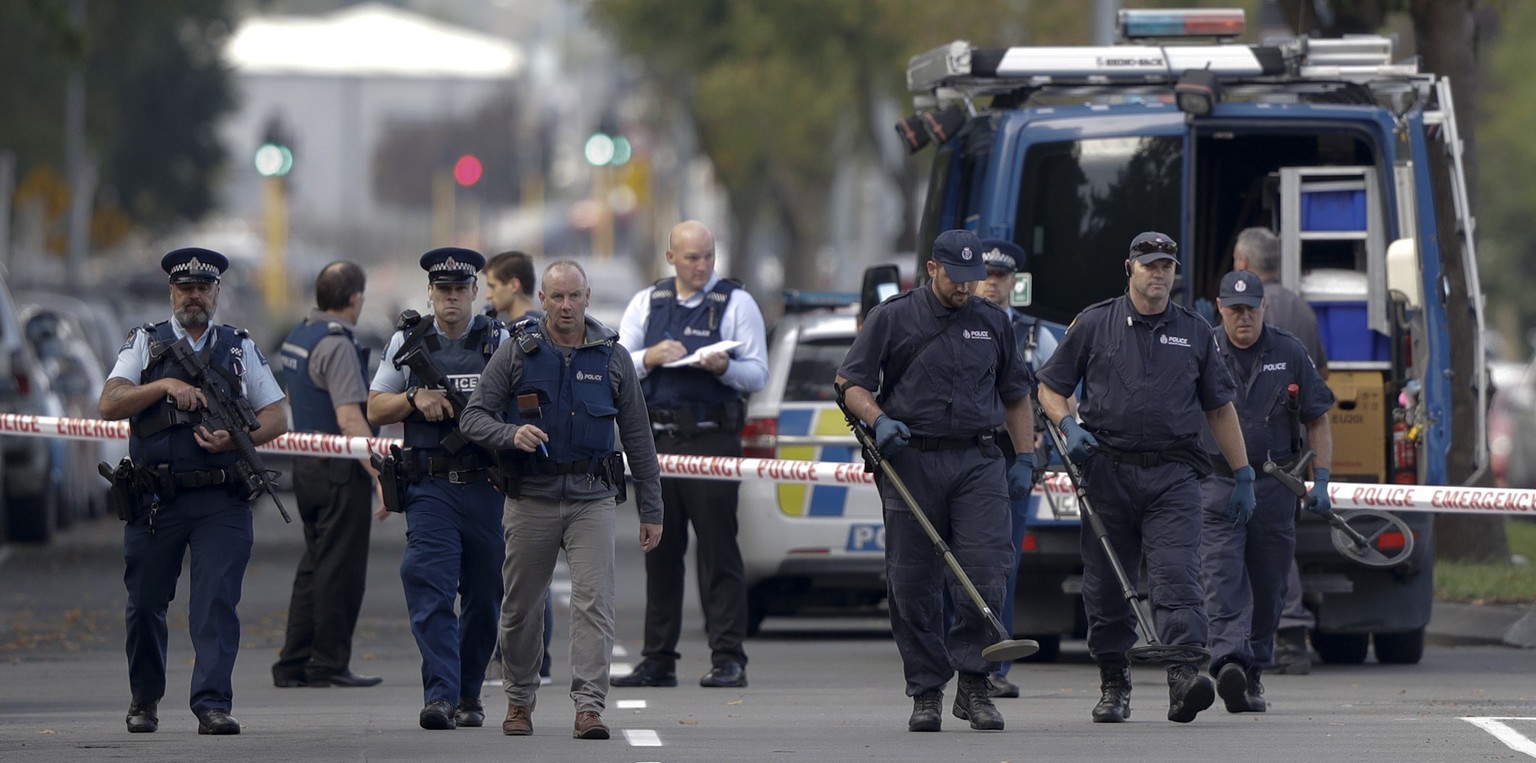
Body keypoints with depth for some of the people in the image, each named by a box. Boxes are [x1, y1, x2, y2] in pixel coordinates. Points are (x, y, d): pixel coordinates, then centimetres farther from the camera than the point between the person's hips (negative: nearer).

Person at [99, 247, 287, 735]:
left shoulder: (240, 348, 13)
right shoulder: (146, 343, 9)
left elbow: (277, 417, 10)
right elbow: (110, 404, -3)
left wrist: (238, 438, -9)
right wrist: (165, 385, -15)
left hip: (221, 502, 0)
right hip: (155, 501, 0)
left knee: (217, 601, -12)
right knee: (145, 605, 8)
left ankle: (213, 704, -15)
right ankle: (144, 699, 26)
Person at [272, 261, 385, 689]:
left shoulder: (297, 338, 12)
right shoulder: (337, 345, -17)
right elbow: (349, 419, -24)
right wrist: (381, 475, -25)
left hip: (306, 466, 9)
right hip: (340, 471, -9)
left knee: (314, 565, 14)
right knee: (340, 569, -3)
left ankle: (293, 663, 13)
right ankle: (329, 665, 0)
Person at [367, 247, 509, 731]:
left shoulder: (501, 342, 7)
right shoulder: (408, 343, 10)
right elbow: (375, 410, 11)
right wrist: (416, 398, -7)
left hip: (488, 487, 1)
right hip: (430, 487, -1)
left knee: (484, 596, 8)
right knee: (430, 588, -15)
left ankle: (469, 695, 23)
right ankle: (440, 695, -21)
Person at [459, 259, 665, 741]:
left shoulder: (613, 357, 6)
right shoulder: (516, 354, 3)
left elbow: (638, 436, 11)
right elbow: (475, 417, 3)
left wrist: (651, 510, 10)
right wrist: (511, 435, -19)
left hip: (592, 499, 0)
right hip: (531, 498, 0)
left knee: (593, 602, -12)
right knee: (521, 606, 7)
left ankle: (589, 707, -16)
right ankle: (519, 701, 23)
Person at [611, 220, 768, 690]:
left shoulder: (737, 303, 4)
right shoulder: (646, 303, 14)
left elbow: (758, 375, 0)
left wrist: (724, 368, -19)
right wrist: (650, 358, -10)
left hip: (713, 440, -4)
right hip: (657, 440, 4)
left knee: (718, 550, -7)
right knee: (660, 552, 6)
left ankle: (728, 659, -7)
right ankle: (658, 660, 11)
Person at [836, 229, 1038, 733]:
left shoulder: (993, 323, 15)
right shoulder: (892, 318, 6)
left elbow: (1016, 394, 23)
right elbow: (850, 383, 5)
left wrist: (1025, 459, 15)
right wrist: (878, 420, -13)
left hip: (978, 464, 1)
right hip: (911, 460, -1)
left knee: (984, 577, -11)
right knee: (912, 587, -1)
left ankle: (974, 684, -2)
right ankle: (926, 692, 7)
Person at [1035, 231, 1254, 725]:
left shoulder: (1195, 332, 13)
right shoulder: (1094, 324, 8)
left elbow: (1219, 408, 17)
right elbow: (1050, 387, 12)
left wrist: (1243, 475, 12)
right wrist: (1069, 425, -9)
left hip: (1173, 477, 0)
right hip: (1108, 473, 0)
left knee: (1177, 575, -15)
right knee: (1107, 586, 4)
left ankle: (1184, 676, -27)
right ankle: (1114, 687, 16)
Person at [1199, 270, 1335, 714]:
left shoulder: (1290, 355, 7)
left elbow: (1317, 422, 12)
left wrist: (1321, 481, 4)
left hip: (1274, 488, 2)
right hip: (1216, 486, -2)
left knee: (1268, 586, 6)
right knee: (1222, 578, -17)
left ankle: (1253, 674, 17)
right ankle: (1229, 662, -30)